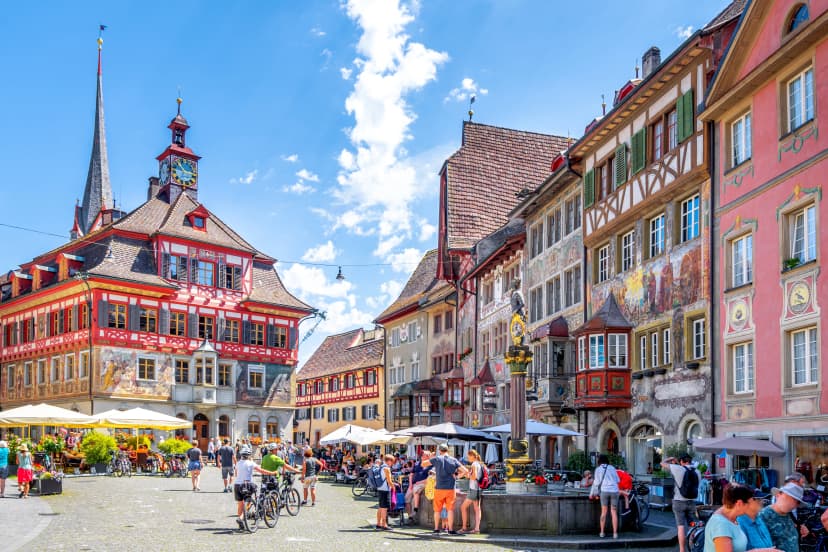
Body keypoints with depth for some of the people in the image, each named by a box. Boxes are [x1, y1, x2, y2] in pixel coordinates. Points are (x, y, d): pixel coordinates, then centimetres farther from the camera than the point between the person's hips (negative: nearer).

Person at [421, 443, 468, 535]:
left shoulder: (437, 459, -3)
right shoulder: (454, 460, 0)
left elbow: (423, 464, 5)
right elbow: (465, 471, -2)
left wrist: (430, 458, 20)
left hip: (439, 488, 0)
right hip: (450, 489, 0)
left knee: (437, 509, 12)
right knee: (450, 509, 3)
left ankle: (436, 528, 18)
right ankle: (450, 529, 0)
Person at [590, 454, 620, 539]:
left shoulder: (598, 469, 6)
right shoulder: (612, 468, 11)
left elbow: (596, 483, 2)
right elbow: (617, 480, 14)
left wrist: (592, 493, 10)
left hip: (604, 491, -1)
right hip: (614, 491, 1)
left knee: (604, 512, 9)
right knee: (614, 513, 3)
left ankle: (602, 532, 10)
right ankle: (615, 533, -2)